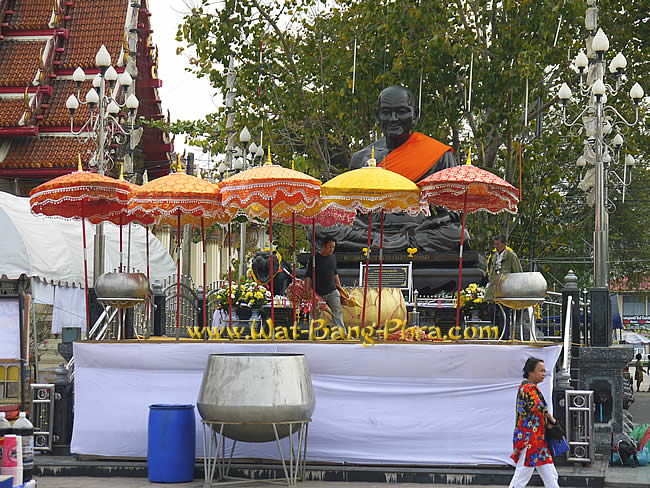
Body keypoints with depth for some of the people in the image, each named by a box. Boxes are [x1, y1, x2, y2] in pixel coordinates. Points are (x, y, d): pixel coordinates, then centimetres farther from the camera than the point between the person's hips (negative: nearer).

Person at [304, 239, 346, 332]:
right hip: (319, 293, -4)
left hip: (332, 291, 4)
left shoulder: (333, 256, 8)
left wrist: (339, 288, 20)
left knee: (337, 311, -12)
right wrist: (306, 292, -15)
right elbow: (308, 276, -10)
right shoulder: (315, 258, -9)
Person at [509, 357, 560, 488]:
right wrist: (551, 419, -6)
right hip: (529, 439, -11)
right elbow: (539, 407, -23)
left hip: (538, 440, 11)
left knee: (551, 476, 10)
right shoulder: (529, 388, -15)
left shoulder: (526, 387, 17)